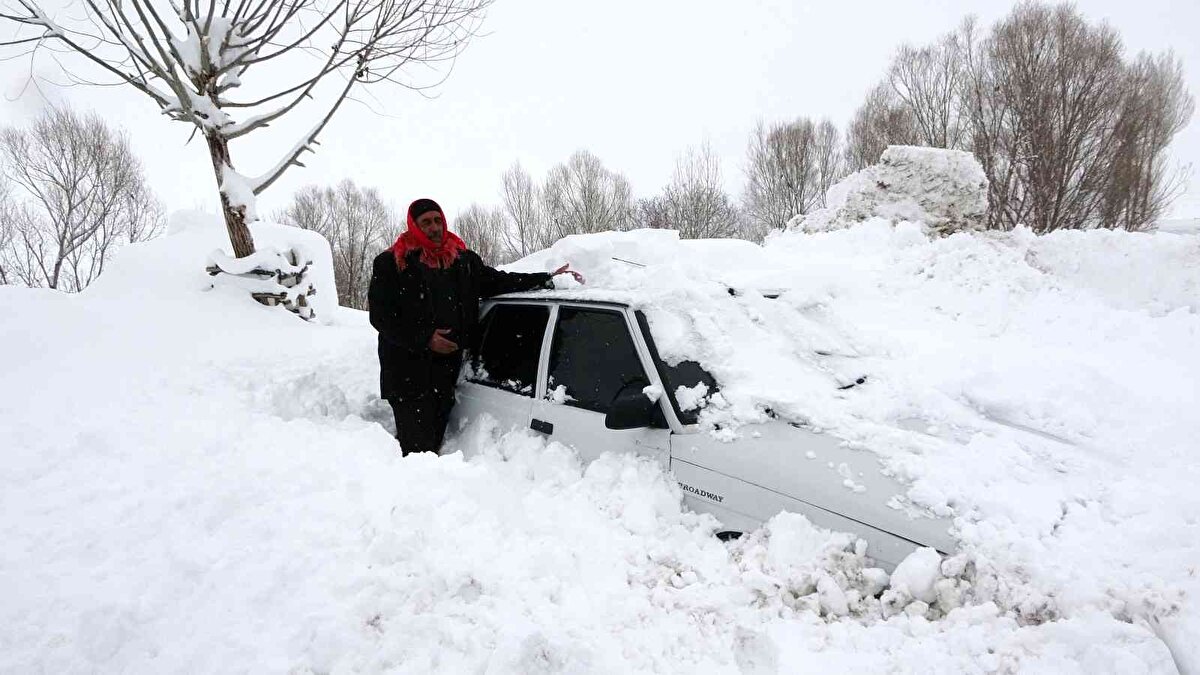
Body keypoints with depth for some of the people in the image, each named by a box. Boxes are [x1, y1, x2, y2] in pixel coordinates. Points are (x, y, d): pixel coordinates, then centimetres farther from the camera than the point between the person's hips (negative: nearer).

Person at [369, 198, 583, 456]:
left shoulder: (463, 259, 15)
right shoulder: (391, 263, 1)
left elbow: (497, 281, 18)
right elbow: (380, 315, -3)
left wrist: (547, 279, 10)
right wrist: (424, 339, -11)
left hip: (447, 371, 5)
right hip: (408, 374, -4)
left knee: (435, 443, 8)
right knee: (418, 447, -10)